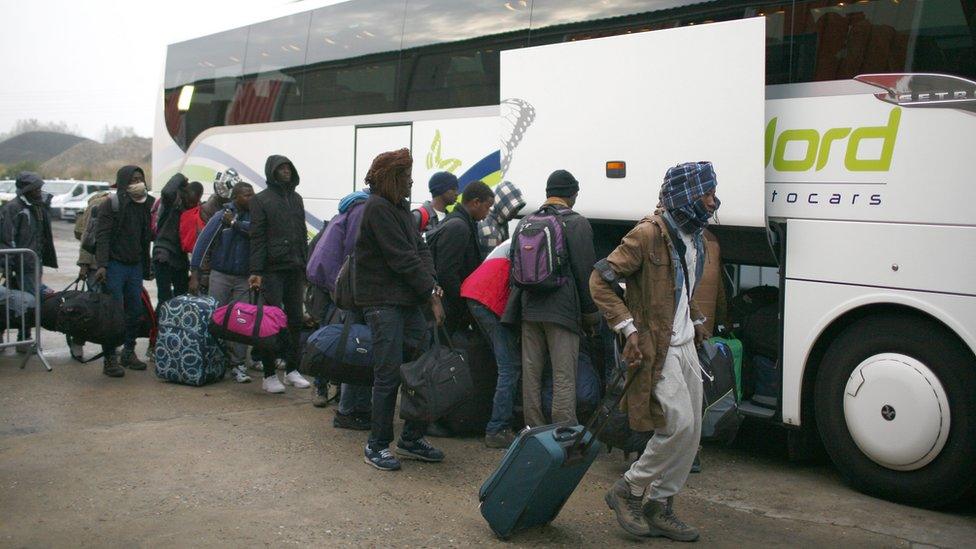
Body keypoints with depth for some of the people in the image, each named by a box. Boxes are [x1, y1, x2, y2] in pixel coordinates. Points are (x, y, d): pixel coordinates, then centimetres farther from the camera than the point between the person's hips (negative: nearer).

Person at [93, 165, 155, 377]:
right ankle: (110, 359, 0)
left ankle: (129, 352, 23)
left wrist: (146, 267, 19)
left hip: (135, 266, 7)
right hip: (114, 265, -7)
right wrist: (102, 265, -24)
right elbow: (102, 237, -14)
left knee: (135, 310, 10)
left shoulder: (144, 205, 13)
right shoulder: (111, 205, -7)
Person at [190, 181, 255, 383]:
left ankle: (237, 364, 1)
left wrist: (235, 223, -14)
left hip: (244, 278, 2)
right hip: (220, 274, -2)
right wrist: (194, 275, -9)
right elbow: (201, 244, -5)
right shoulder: (220, 217, -3)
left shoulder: (252, 217, 4)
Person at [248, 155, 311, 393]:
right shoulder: (261, 200, 0)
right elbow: (257, 238, -7)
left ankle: (292, 369, 17)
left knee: (295, 320, 7)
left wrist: (305, 266, 13)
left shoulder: (296, 198, 17)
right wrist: (256, 271, -14)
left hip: (294, 270, 6)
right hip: (272, 269, -6)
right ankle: (269, 375, 1)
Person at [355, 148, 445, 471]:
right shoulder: (377, 208, -13)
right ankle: (377, 446, 8)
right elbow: (402, 258, -17)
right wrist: (431, 292, -12)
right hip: (383, 302, -9)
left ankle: (412, 439, 21)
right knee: (389, 374, -5)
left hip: (409, 301, 9)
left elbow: (420, 249, 10)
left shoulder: (401, 208, 16)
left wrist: (432, 289, -5)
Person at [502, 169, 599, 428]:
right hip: (563, 309, -5)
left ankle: (534, 432, 18)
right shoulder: (577, 223, -5)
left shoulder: (524, 224, 12)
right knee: (564, 376, -4)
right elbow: (585, 272, -7)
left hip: (529, 308, 6)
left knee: (531, 373, 11)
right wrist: (591, 313, 0)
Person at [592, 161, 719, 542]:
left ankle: (659, 508, 20)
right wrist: (629, 329, -20)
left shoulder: (693, 236, 12)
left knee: (691, 432, 9)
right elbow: (600, 280, -17)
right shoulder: (649, 234, -16)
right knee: (679, 424, -15)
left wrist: (697, 323, 18)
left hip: (685, 346, 9)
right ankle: (629, 490, 5)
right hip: (657, 348, -9)